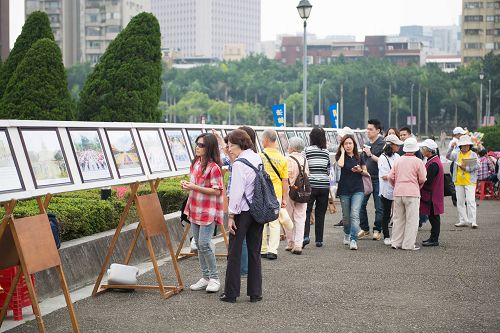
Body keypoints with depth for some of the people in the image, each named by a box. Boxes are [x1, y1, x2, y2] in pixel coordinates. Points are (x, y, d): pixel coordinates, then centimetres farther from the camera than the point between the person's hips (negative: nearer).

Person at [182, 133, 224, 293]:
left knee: (204, 244, -11)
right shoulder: (195, 164, 10)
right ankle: (206, 277, 21)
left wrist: (195, 187, -21)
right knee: (199, 244, 11)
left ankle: (214, 278, 3)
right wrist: (187, 185, 1)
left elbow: (217, 191, -18)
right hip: (195, 209, 8)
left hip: (208, 211, -8)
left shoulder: (214, 167, -16)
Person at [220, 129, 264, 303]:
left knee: (234, 252, 3)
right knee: (254, 253, 11)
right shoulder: (258, 158, 7)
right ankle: (255, 293, 13)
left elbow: (236, 191, -16)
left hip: (243, 211, -7)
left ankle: (231, 293, 7)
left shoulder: (239, 163, -14)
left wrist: (231, 215, -11)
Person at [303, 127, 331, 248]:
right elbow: (329, 170, 11)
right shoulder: (326, 152, 6)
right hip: (324, 185, 3)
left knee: (306, 211, 2)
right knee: (320, 213, 9)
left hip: (311, 184, -3)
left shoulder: (307, 150, -5)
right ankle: (319, 240, 10)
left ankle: (305, 235, -16)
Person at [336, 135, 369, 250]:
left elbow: (367, 174, 13)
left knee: (355, 215, -15)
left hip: (358, 190, 0)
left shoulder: (359, 157, 8)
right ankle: (347, 234, 38)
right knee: (346, 216, 11)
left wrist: (360, 170, -8)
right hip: (344, 190, 0)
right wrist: (343, 152, -9)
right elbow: (341, 164, -23)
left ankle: (353, 240, -20)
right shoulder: (340, 156, 2)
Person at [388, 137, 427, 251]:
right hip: (412, 193, -4)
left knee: (398, 218, 12)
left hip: (398, 192, 4)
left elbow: (391, 177, 5)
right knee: (411, 220, 1)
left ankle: (396, 242, 14)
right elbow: (422, 179, -3)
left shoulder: (398, 160, 7)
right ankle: (408, 244, -1)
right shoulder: (418, 162, -4)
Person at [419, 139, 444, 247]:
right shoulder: (433, 160, 12)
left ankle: (434, 240, 3)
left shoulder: (434, 164, -21)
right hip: (431, 195, 10)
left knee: (434, 217, -3)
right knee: (432, 217, 15)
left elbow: (427, 180, -23)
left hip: (432, 196, -10)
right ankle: (433, 238, 22)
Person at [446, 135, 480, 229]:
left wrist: (466, 168, -15)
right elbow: (448, 156, -6)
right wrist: (451, 148, -20)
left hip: (470, 182, -4)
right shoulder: (457, 154, 9)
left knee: (470, 201, -10)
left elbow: (477, 166, -7)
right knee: (460, 202, 7)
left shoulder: (473, 155, 2)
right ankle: (463, 221, 15)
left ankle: (472, 221, -10)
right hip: (458, 181, 4)